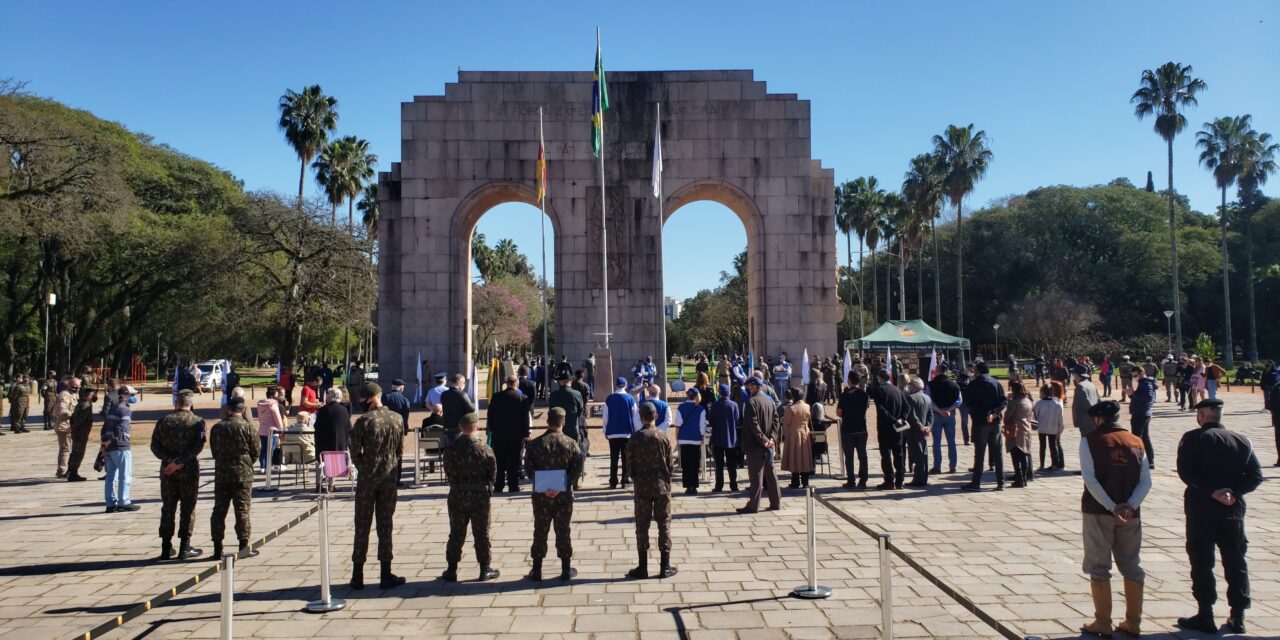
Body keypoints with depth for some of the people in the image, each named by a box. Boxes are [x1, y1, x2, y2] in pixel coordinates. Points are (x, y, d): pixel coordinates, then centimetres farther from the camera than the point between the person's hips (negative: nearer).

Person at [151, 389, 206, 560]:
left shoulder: (164, 421, 4)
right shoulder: (197, 422, -6)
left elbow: (155, 445, -3)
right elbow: (198, 446, -17)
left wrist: (170, 460, -9)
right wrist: (180, 462, -16)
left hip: (167, 470, 3)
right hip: (189, 470, -3)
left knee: (168, 507, 11)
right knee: (187, 508, 4)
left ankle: (166, 548, 14)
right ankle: (185, 547, 5)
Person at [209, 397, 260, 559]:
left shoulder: (216, 427, 3)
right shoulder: (247, 427, -9)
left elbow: (213, 451, 11)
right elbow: (255, 451, -4)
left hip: (221, 474, 3)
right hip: (243, 474, -3)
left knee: (219, 510, 9)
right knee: (242, 510, 1)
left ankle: (217, 548, 12)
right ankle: (244, 547, 1)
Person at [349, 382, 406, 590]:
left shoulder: (363, 421, -12)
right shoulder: (397, 419, 0)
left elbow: (355, 453, -7)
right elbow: (400, 450, 5)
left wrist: (363, 470, 11)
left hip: (367, 478, -2)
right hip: (390, 478, 3)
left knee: (362, 526, 7)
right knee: (385, 524, 8)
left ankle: (358, 575, 12)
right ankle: (386, 575, 10)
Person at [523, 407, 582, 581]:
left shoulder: (534, 443, -4)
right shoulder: (571, 443, -6)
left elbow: (529, 469, -9)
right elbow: (577, 469, -12)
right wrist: (563, 485, -13)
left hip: (541, 495, 1)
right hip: (564, 495, 0)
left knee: (540, 531, 11)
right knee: (563, 531, 9)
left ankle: (537, 570, 17)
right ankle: (566, 570, 16)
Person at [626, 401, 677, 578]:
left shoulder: (634, 438, -6)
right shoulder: (663, 437, -5)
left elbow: (629, 465, -3)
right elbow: (669, 464, -1)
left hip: (642, 486, 0)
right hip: (662, 486, 0)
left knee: (642, 526, 7)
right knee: (664, 525, 7)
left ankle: (643, 567, 10)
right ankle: (665, 567, 11)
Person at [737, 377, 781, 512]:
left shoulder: (751, 402, -14)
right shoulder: (770, 401, 10)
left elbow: (753, 424, -19)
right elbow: (776, 420, 6)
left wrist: (763, 440, -15)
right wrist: (772, 438, -1)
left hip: (755, 445, -7)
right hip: (768, 445, 7)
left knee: (756, 475, -4)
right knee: (770, 474, 13)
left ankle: (753, 505, 0)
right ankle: (776, 503, 18)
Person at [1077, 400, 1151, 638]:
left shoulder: (1090, 440, -3)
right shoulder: (1136, 442, 9)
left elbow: (1089, 478, -13)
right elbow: (1146, 481, 0)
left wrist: (1111, 507, -14)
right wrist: (1129, 506, -8)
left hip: (1098, 511, -4)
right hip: (1130, 514, 4)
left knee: (1099, 567, 4)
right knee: (1131, 567, 14)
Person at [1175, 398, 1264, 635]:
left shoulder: (1192, 439, -7)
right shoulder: (1242, 441, 5)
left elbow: (1185, 471, -17)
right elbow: (1256, 476, -2)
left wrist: (1212, 491, -15)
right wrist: (1233, 491, -9)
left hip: (1201, 509, -4)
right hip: (1233, 511, 4)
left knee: (1201, 562, 3)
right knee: (1236, 562, 13)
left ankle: (1205, 616, 6)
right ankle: (1238, 617, 18)